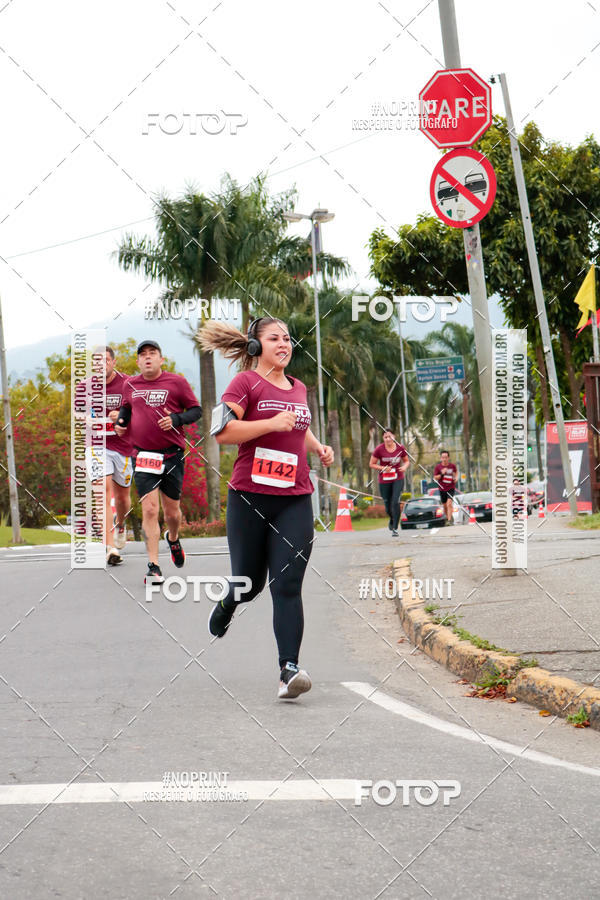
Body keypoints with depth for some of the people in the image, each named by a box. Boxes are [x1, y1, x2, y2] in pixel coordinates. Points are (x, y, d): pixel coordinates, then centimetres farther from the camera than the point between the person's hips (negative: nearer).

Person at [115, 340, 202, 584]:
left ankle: (173, 539, 44)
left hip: (172, 454, -1)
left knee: (172, 511, 9)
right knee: (149, 510, -9)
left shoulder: (176, 382, -2)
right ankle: (153, 566, -5)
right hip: (143, 455, 1)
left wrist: (176, 419, -16)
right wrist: (120, 421, 7)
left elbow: (196, 410, 2)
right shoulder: (131, 385, 8)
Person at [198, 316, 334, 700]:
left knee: (287, 586, -8)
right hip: (250, 497, -3)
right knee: (250, 582, 9)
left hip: (295, 499, 3)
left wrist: (319, 447, 16)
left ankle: (289, 670, -14)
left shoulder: (299, 388, 16)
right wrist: (271, 423, -19)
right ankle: (228, 601, 46)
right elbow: (222, 431, -13)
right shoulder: (246, 382, -2)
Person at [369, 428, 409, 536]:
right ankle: (392, 519, 44)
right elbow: (371, 464, -2)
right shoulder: (379, 449, -8)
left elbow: (407, 461, 11)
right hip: (384, 481, 1)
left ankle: (395, 529, -10)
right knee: (388, 506, 9)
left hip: (398, 479, 0)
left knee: (396, 503, -16)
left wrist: (405, 466, -12)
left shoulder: (400, 448, -3)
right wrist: (383, 468, -17)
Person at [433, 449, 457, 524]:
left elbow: (456, 472, 19)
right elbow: (435, 478, -4)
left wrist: (456, 478, 0)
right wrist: (441, 474, -20)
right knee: (445, 506, 12)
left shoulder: (452, 466, -2)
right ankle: (448, 517, 37)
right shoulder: (438, 467, -5)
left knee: (449, 503, -19)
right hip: (442, 489, 2)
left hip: (451, 488, -2)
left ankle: (449, 520, -21)